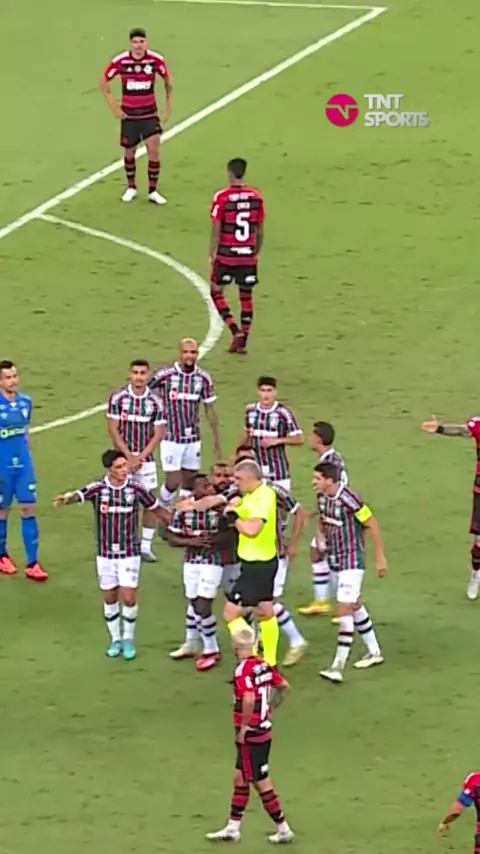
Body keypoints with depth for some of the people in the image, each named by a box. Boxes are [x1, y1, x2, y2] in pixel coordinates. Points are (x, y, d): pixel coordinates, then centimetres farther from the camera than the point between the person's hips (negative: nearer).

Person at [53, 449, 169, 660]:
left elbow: (156, 508, 4)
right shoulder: (98, 488, -12)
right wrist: (66, 498, -54)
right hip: (105, 554, 1)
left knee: (128, 598, -4)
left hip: (129, 553, -1)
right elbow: (78, 495, -31)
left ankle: (129, 639, 17)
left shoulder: (135, 488, -9)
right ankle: (115, 639, 27)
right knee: (110, 598, 10)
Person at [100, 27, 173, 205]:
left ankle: (153, 191, 5)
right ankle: (131, 188, 33)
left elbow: (168, 82, 5)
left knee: (154, 150, -8)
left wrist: (168, 107, 6)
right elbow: (104, 82, 0)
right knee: (129, 152, 12)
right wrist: (114, 107, -2)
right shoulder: (120, 61, -15)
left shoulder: (156, 60, -13)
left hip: (149, 113, 0)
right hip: (129, 114, 0)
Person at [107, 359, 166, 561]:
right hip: (122, 458, -2)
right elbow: (113, 430, -5)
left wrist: (140, 456, -11)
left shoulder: (155, 402, -1)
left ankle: (146, 546, 10)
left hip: (146, 459, 2)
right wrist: (129, 456, -11)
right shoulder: (117, 398, -5)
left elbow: (158, 434, -1)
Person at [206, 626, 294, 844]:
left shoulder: (242, 670, -21)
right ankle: (232, 828, 24)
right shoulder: (264, 665, 4)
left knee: (261, 783, 2)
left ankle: (283, 829, 9)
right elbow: (284, 686, 15)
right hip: (264, 729, 9)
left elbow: (248, 699, -34)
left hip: (251, 735, -9)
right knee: (240, 779, 17)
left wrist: (243, 727, -23)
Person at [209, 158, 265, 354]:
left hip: (227, 255, -3)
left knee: (216, 292, 14)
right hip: (248, 255, 3)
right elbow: (260, 231, 6)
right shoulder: (256, 197, -1)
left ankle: (236, 330, -1)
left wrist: (211, 257, -3)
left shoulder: (222, 198, -12)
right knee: (246, 295, 13)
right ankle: (242, 341, 13)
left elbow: (216, 231, -11)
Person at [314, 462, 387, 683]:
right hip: (335, 560, 9)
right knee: (354, 606, 19)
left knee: (344, 609, -13)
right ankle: (374, 652, 35)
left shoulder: (349, 499, -24)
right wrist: (320, 534, 5)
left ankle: (338, 666, -15)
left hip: (351, 561, -9)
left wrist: (380, 557, -11)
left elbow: (372, 525, -15)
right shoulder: (322, 497, -1)